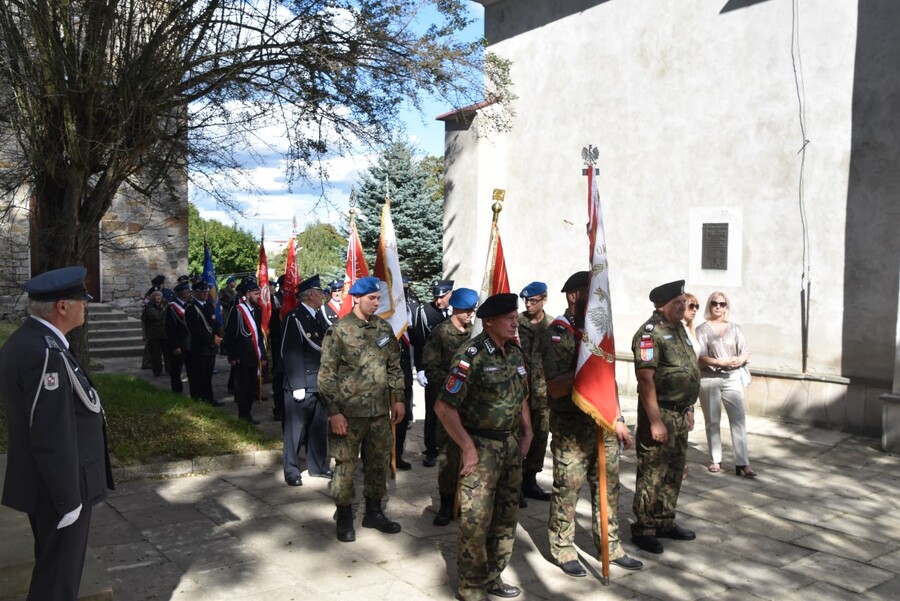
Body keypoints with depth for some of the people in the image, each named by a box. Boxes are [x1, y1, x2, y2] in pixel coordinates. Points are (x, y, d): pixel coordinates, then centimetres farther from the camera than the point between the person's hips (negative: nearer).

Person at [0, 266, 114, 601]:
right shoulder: (46, 353, -28)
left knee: (52, 565, 25)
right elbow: (52, 437, -27)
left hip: (44, 482, 10)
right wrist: (68, 498, -20)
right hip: (57, 486, -10)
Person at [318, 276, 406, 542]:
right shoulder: (338, 331, -10)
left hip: (380, 411, 5)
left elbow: (394, 366, 13)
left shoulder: (384, 328, 5)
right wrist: (334, 412, -14)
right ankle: (344, 517, 21)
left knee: (379, 462, 13)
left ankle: (374, 512, 29)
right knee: (345, 464, 5)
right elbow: (326, 374, -11)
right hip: (349, 412, -5)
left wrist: (398, 399, 8)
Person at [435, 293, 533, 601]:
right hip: (482, 445, -7)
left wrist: (527, 432, 13)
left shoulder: (516, 352, 5)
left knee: (506, 515, 15)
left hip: (512, 443, 7)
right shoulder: (472, 356, -18)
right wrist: (467, 447, -17)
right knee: (476, 519, -3)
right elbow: (444, 406, -18)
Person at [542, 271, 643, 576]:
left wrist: (618, 418, 16)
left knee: (608, 487, 14)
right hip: (571, 429, -7)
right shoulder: (557, 334, -12)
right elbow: (555, 388, -19)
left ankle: (610, 547, 28)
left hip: (604, 425, 7)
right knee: (567, 489, 3)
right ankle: (563, 550, 20)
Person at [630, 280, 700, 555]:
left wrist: (689, 409, 19)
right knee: (652, 474, -2)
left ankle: (665, 523, 29)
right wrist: (655, 421, -24)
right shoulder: (650, 333, -16)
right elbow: (645, 378, -22)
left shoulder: (679, 329, 13)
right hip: (660, 412, -9)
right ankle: (643, 530, 9)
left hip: (680, 413, 9)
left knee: (674, 472, 16)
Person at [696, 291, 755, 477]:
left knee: (738, 420, -4)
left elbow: (746, 351, 4)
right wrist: (720, 362, -23)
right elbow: (700, 356, -11)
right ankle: (715, 460, 19)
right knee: (712, 421, 7)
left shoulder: (734, 328, 8)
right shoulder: (703, 329, -2)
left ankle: (742, 463, -1)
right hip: (709, 379, -2)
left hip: (732, 378, 2)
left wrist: (739, 360, -17)